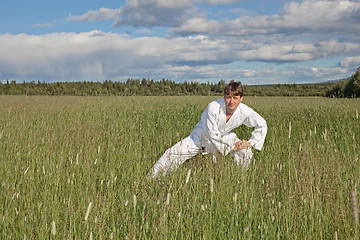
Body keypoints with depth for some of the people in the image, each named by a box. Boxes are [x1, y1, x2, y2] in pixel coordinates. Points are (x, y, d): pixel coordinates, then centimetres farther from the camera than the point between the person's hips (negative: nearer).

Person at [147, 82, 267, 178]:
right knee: (173, 154, -14)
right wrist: (230, 147, -23)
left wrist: (251, 143, -10)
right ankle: (150, 177, 4)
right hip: (202, 135, -3)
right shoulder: (213, 107, -36)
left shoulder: (245, 112, -24)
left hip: (224, 136, 3)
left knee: (245, 151, -15)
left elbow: (262, 125, -4)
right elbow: (212, 133, -28)